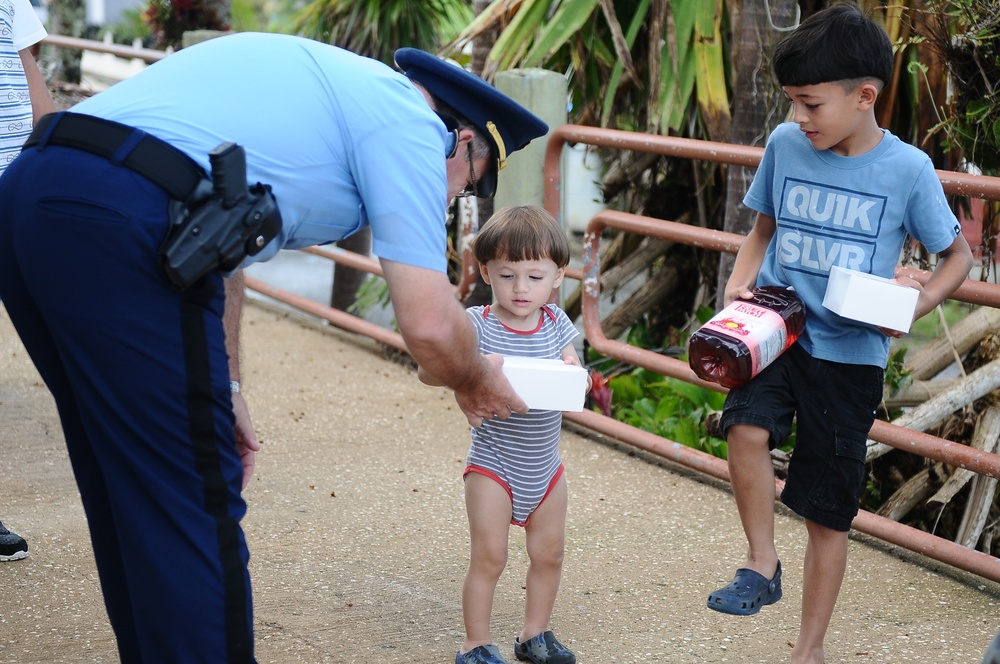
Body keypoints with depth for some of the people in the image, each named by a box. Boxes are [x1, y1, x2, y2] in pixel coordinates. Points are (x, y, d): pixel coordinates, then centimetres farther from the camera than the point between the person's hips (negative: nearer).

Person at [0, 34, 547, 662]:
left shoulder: (328, 80, 31)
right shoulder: (411, 120, 5)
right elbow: (430, 325, -2)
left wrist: (224, 391, 32)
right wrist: (478, 385, 20)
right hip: (118, 229, -9)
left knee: (130, 493, 21)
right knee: (195, 508, 1)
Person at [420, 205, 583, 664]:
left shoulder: (556, 324, 0)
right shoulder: (477, 325, -12)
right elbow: (427, 371, -20)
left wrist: (570, 369, -21)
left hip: (545, 468, 5)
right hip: (493, 467, -4)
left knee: (549, 555, 12)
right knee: (489, 557, -4)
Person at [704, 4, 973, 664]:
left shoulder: (907, 170, -10)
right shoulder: (785, 145, -3)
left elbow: (958, 254, 3)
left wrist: (917, 305, -17)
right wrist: (739, 286, -5)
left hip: (852, 353, -2)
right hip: (778, 331, 2)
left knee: (828, 512, 7)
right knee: (748, 430, -30)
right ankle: (762, 565, -8)